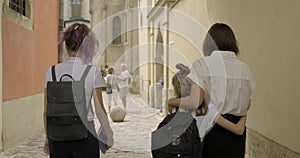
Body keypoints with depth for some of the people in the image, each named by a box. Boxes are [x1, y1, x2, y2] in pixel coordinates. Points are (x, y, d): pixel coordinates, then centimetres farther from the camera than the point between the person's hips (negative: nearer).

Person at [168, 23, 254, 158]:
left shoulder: (203, 64, -9)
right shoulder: (244, 68, 6)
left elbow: (195, 102, -18)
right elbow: (246, 105, 10)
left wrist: (171, 101, -1)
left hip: (212, 130, -4)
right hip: (236, 133, 4)